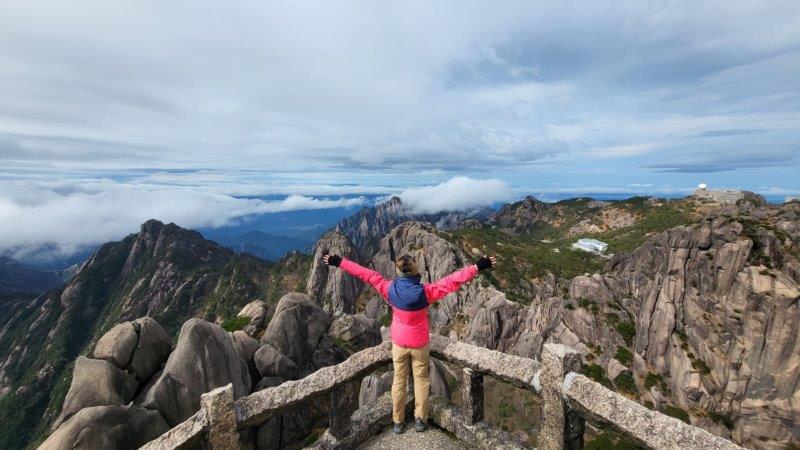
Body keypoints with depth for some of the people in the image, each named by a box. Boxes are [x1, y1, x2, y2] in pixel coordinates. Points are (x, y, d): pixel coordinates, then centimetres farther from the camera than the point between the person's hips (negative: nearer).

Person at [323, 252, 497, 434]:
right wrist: (478, 266, -19)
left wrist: (340, 262, -6)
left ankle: (398, 422, 32)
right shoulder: (425, 291, -25)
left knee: (399, 380, 18)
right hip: (420, 344, -1)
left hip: (399, 343, 1)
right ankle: (420, 420, 31)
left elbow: (367, 274, -14)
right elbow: (453, 280, -24)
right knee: (421, 379, 19)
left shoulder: (390, 289, -21)